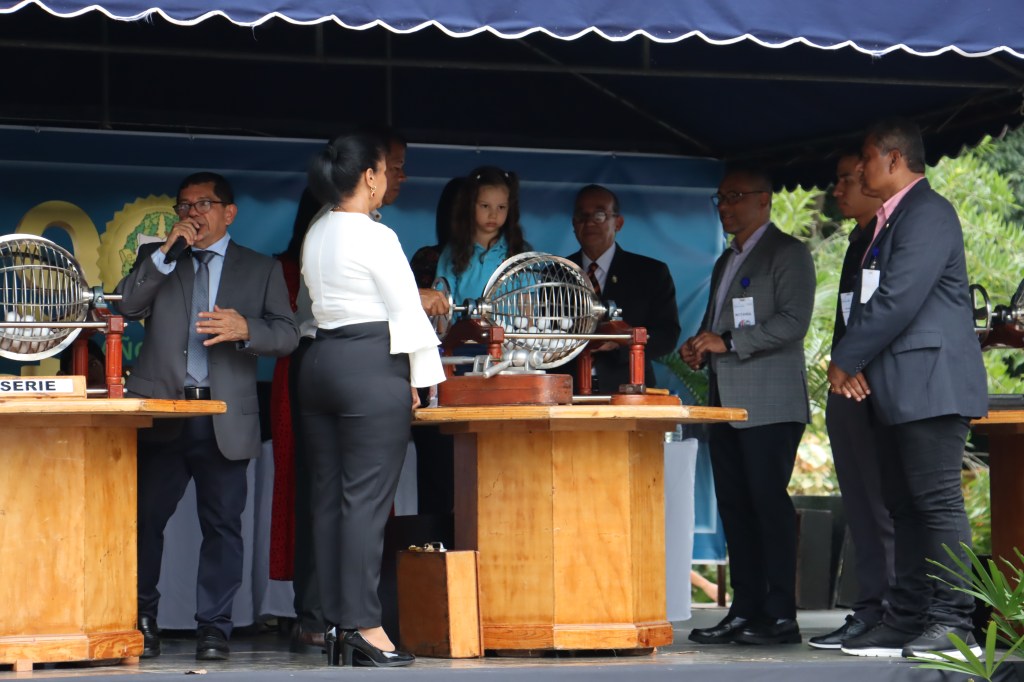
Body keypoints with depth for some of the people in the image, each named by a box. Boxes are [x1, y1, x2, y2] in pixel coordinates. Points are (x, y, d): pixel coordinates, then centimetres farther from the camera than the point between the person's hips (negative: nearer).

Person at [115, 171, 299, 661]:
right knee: (144, 517, -1)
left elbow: (287, 335, 4)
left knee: (222, 524, -1)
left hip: (225, 418, -1)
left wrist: (245, 328, -16)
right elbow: (125, 306, 0)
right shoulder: (155, 258, 17)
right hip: (162, 413, 1)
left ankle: (214, 630, 5)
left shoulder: (260, 270, 13)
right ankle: (141, 620, 13)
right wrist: (167, 251, -6)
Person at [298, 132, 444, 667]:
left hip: (320, 362, 8)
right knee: (367, 498, -8)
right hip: (372, 367, -8)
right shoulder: (375, 237, -11)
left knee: (329, 496, 7)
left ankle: (335, 622, 7)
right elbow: (407, 311, -9)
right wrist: (423, 374, 0)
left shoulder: (315, 237, 13)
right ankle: (363, 624, -10)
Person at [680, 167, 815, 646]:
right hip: (726, 403, 8)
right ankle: (744, 611, 7)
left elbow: (793, 321, -14)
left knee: (768, 505, -11)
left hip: (769, 404, -8)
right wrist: (700, 348, 9)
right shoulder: (726, 262, 24)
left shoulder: (786, 253, -3)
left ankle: (781, 617, -11)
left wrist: (728, 342, -17)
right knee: (735, 510, 5)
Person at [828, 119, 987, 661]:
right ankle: (906, 620, 13)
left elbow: (898, 301, -19)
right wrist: (851, 364, 4)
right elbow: (869, 300, 20)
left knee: (937, 501, -11)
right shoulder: (889, 220, 20)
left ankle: (952, 625, -11)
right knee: (905, 506, 10)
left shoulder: (927, 214, -12)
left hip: (931, 384, -10)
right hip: (898, 389, 10)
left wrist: (846, 361, -12)